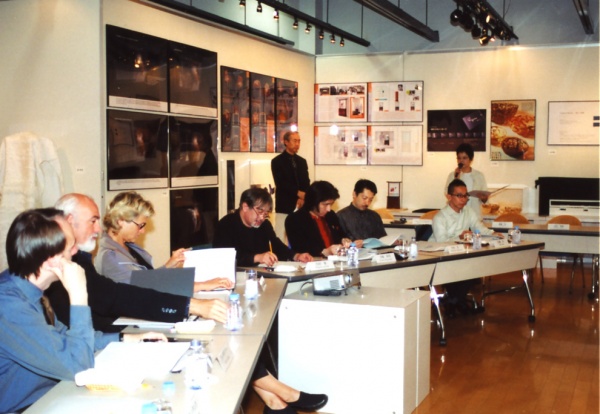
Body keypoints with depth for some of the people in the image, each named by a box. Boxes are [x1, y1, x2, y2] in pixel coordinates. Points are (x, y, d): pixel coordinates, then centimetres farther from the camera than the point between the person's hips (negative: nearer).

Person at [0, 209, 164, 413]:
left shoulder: (24, 288, -1)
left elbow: (63, 336, 16)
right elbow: (78, 366, -24)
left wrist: (126, 339, 10)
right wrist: (78, 295, -23)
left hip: (49, 394, 8)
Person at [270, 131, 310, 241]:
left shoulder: (302, 161, 16)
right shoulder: (277, 161, 1)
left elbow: (306, 183, 9)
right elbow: (280, 183, -10)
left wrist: (302, 198, -9)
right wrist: (298, 193, -19)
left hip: (300, 205, 4)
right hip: (284, 205, -4)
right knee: (280, 238, -6)